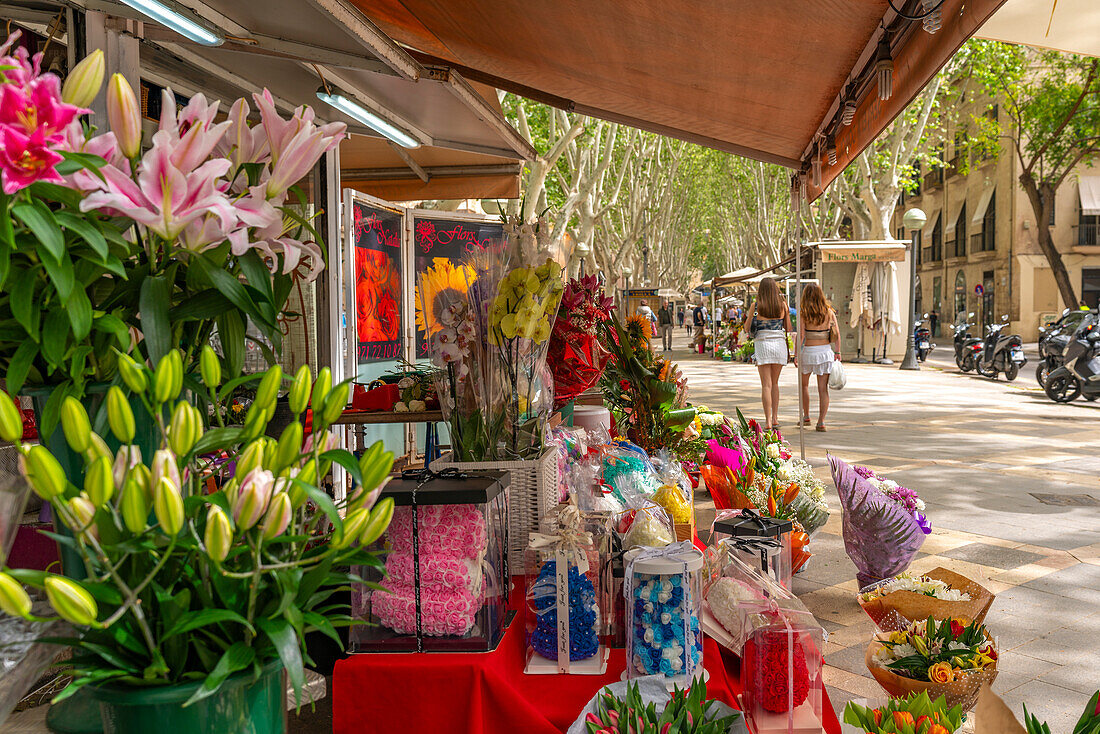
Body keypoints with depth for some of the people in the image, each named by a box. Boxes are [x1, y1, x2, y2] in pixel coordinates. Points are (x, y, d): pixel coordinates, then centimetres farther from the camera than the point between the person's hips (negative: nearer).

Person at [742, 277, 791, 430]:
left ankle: (768, 422, -8)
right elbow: (788, 328, 8)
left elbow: (747, 327, 5)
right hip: (780, 343, 3)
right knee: (774, 383, 17)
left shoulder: (756, 306, -3)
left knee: (766, 384, -2)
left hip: (763, 343, -3)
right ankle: (775, 418, 15)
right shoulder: (783, 305, 2)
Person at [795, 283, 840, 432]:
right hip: (825, 352, 2)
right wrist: (838, 352, 8)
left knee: (804, 385, 20)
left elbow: (800, 336, -14)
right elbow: (837, 333, 1)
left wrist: (796, 355, -10)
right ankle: (821, 421, -3)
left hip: (808, 352, -2)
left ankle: (806, 417, 25)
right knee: (823, 388, 3)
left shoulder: (803, 313, -9)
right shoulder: (829, 312, 1)